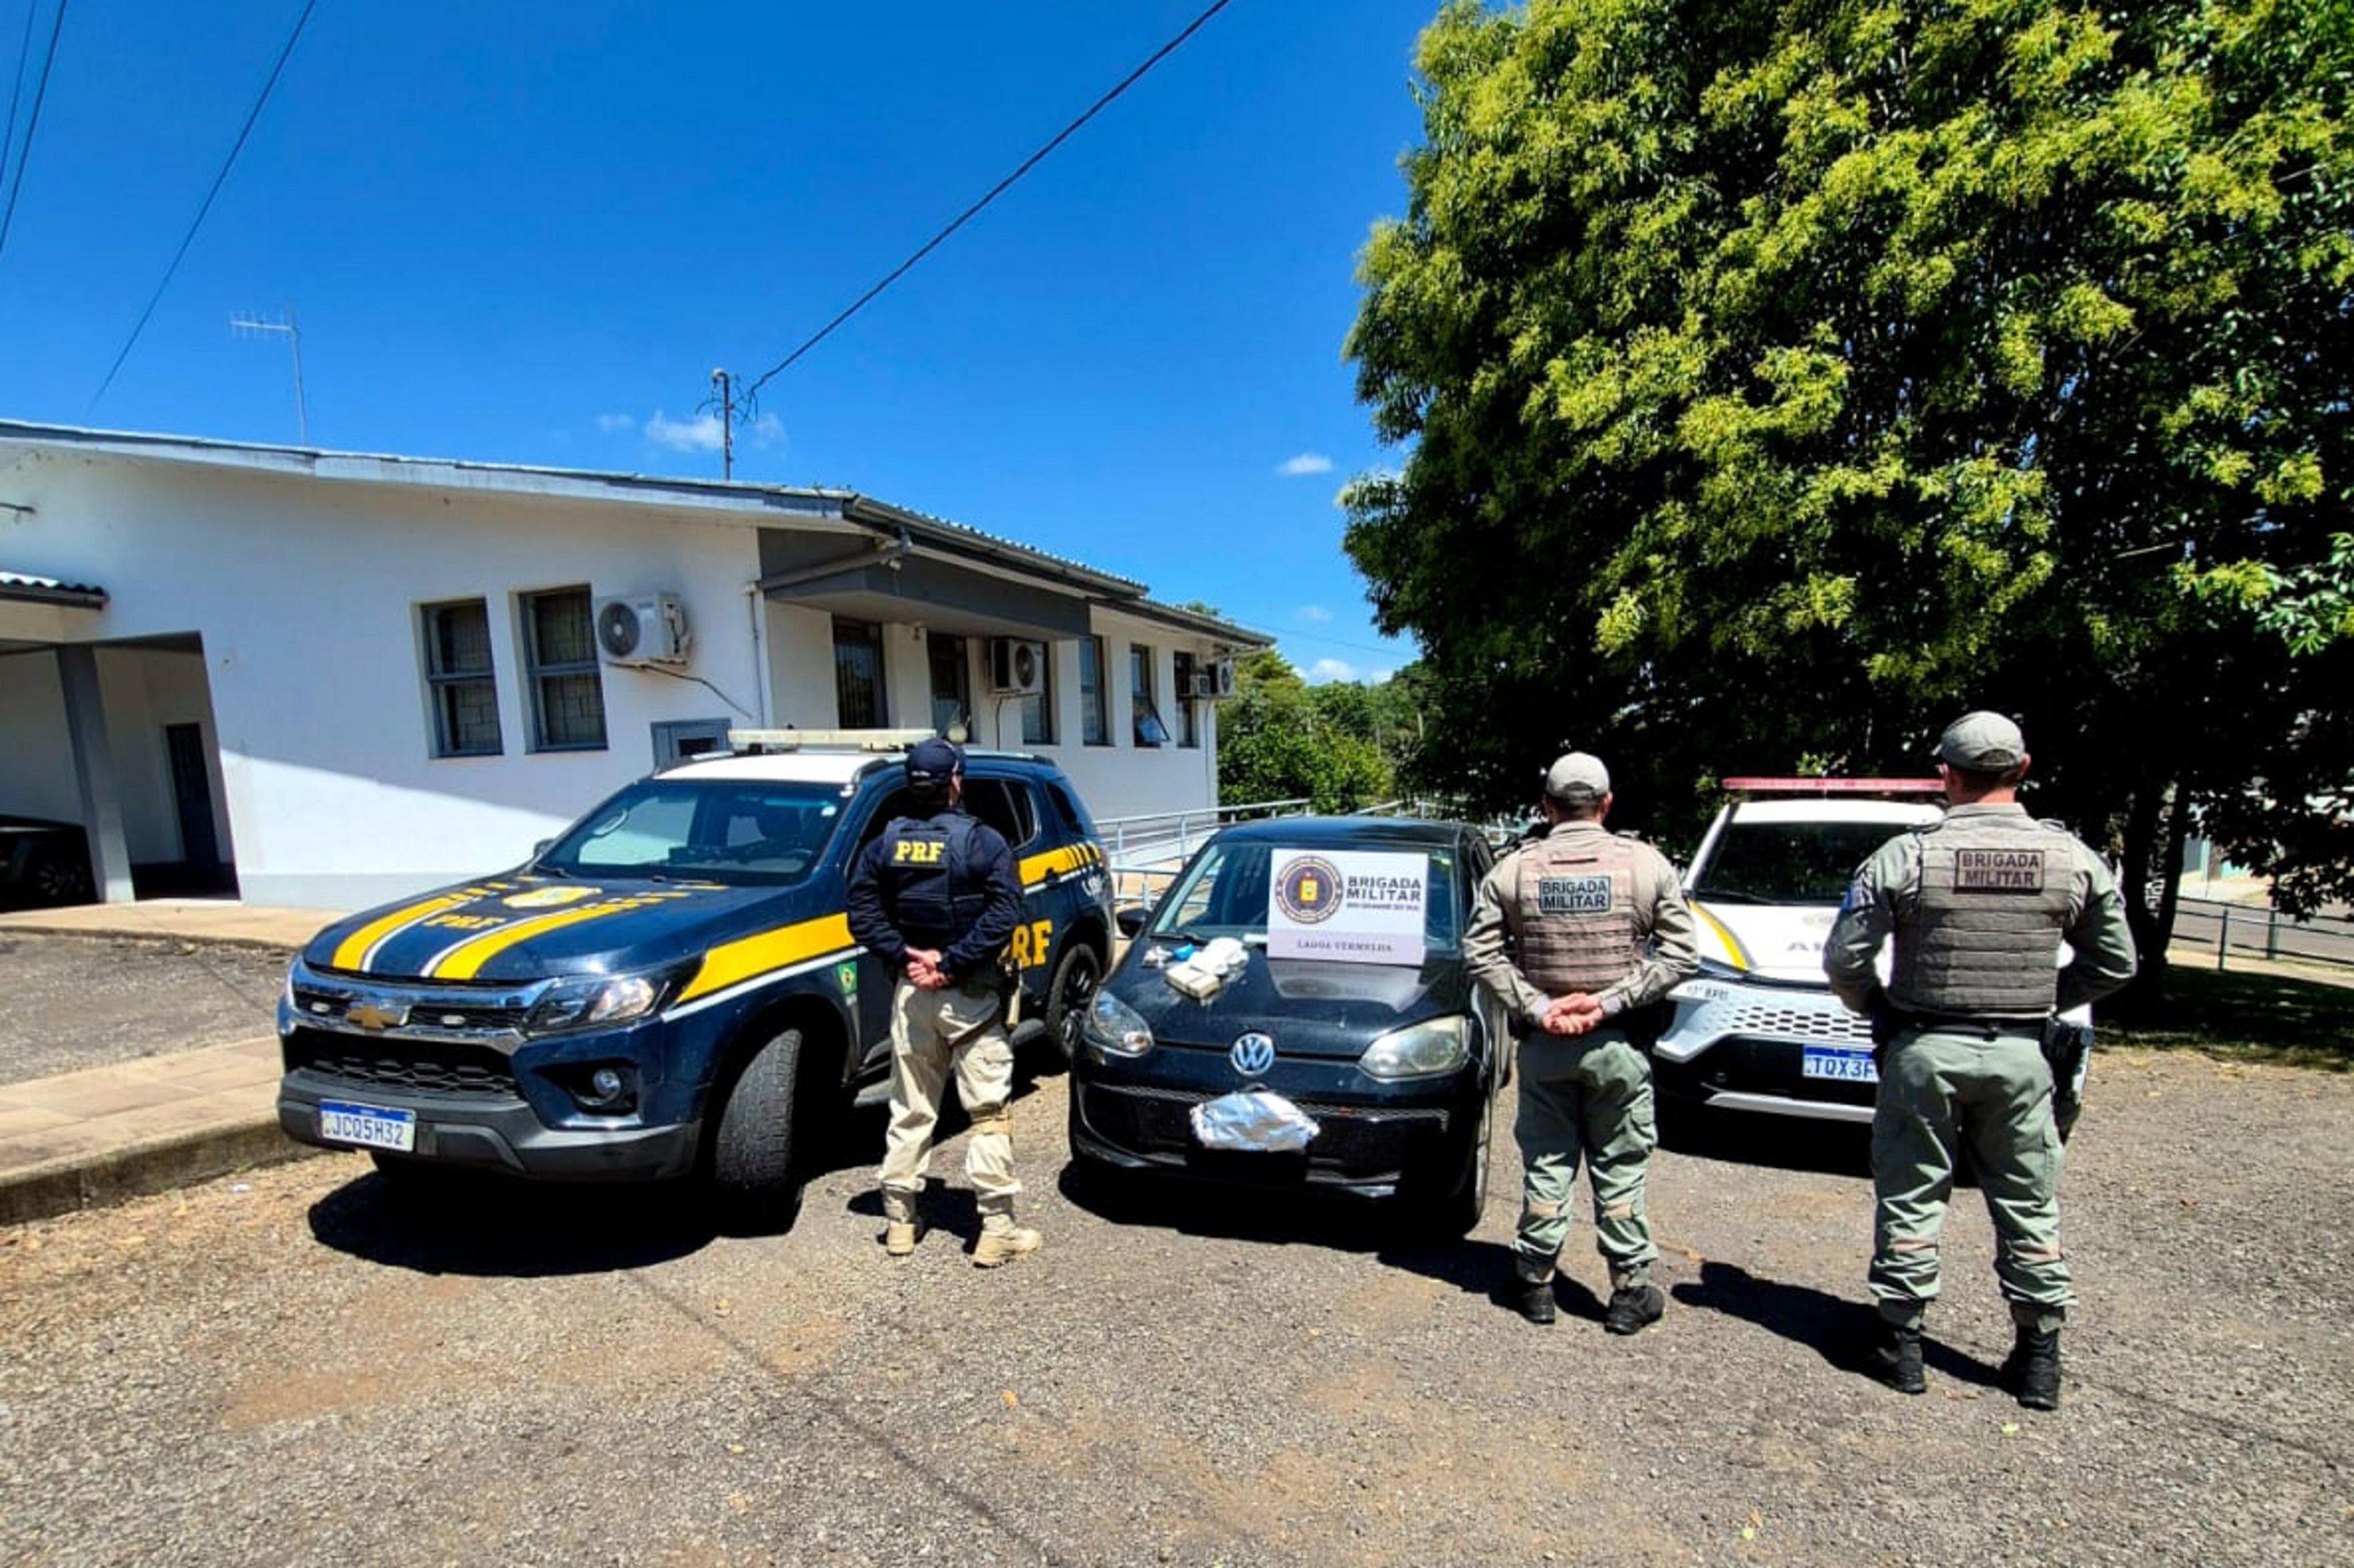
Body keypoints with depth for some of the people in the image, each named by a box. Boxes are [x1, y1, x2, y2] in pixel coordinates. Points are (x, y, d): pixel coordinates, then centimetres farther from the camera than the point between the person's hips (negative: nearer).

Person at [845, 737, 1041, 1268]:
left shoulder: (884, 846, 4)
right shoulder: (982, 842, -10)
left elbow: (863, 913, -1)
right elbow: (1004, 912, -20)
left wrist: (905, 957, -7)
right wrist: (952, 962, -17)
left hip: (910, 994, 5)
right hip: (970, 996, -4)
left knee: (910, 1111, 16)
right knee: (989, 1113, 2)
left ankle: (900, 1222, 25)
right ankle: (997, 1230, 5)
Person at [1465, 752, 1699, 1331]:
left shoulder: (1513, 869, -4)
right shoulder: (1646, 864, -5)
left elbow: (1482, 952, -7)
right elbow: (1679, 952, -7)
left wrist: (1535, 1007, -9)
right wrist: (1610, 1001, -11)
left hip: (1543, 1045, 1)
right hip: (1618, 1045, 0)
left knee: (1545, 1163, 12)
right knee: (1619, 1168, 13)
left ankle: (1535, 1282, 22)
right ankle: (1631, 1291, 24)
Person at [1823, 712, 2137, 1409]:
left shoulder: (1906, 856, -12)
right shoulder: (2074, 860, -1)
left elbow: (1844, 959, -11)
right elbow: (2115, 964, 8)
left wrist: (1879, 1009, 7)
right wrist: (2043, 1002, 19)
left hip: (1924, 1049, -3)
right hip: (2021, 1055, 3)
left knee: (1911, 1199, 9)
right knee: (2029, 1205, 17)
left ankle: (1900, 1341, 19)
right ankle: (2040, 1354, 27)